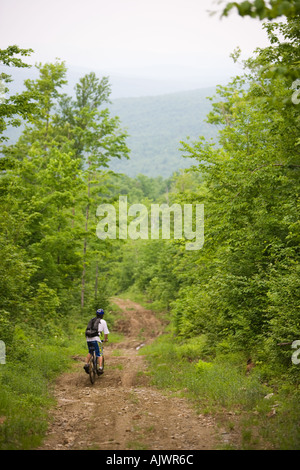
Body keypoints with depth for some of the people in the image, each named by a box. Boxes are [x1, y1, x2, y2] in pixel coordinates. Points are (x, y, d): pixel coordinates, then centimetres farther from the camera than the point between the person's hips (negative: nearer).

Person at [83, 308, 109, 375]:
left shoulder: (92, 320, 21)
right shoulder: (103, 321, 7)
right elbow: (106, 332, 8)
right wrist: (106, 339, 26)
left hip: (88, 339, 5)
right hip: (95, 339, -5)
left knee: (90, 352, 25)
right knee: (100, 354, 4)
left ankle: (86, 364, 10)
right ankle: (100, 368, -7)